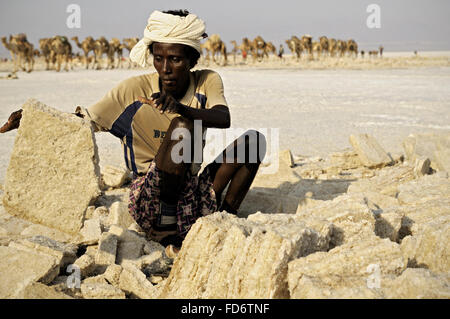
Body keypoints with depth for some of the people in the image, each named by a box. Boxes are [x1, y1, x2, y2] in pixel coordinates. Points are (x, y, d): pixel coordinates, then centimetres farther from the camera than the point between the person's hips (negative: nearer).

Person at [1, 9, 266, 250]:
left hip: (192, 195, 4)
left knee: (254, 140, -9)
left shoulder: (207, 82, 0)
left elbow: (223, 120, -20)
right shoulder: (135, 90, -5)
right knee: (181, 127, -29)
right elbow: (82, 120, -3)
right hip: (150, 200, -4)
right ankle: (167, 219, -17)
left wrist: (182, 108, -39)